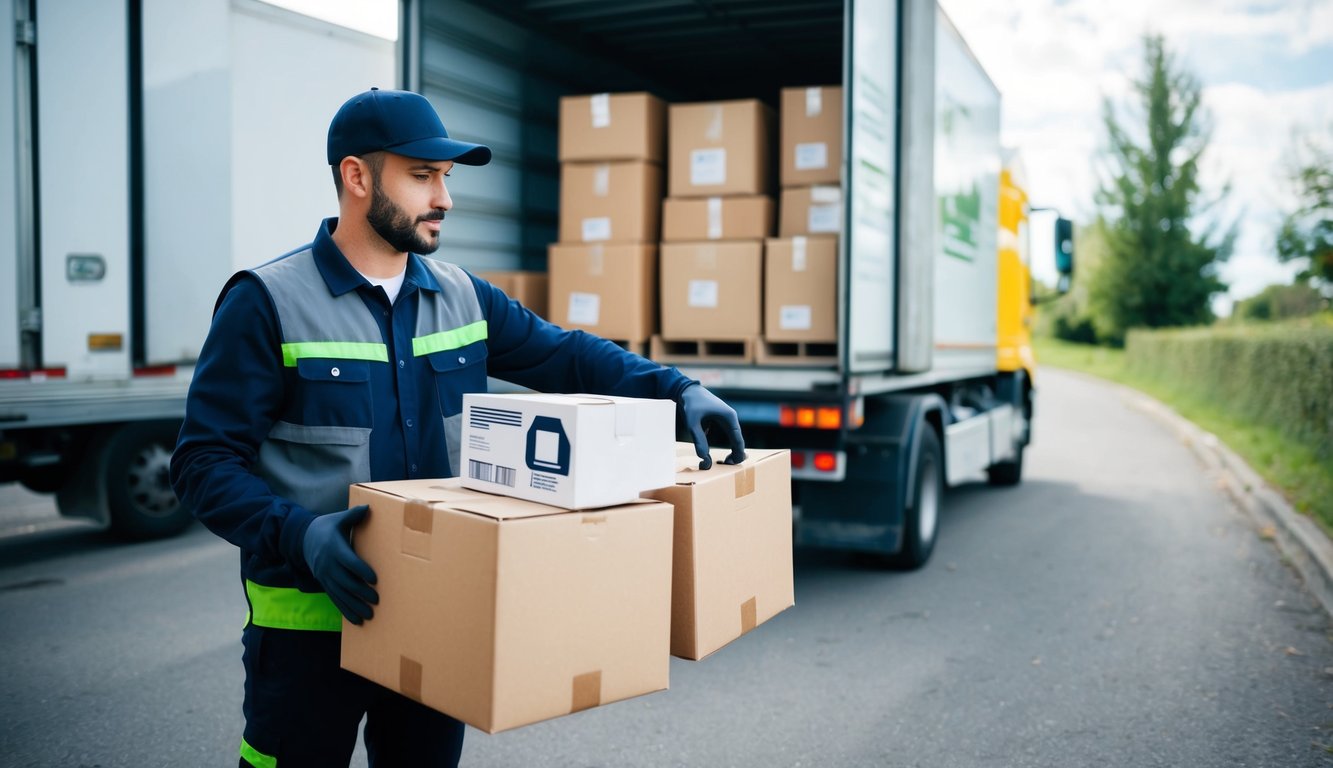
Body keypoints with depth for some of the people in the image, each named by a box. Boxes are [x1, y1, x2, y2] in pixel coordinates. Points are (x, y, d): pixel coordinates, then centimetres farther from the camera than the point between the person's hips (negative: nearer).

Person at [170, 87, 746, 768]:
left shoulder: (461, 297, 4)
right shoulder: (268, 303, -11)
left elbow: (565, 355, 8)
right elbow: (204, 462, -12)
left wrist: (679, 390, -7)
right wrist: (299, 534, -28)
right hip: (311, 623, -5)